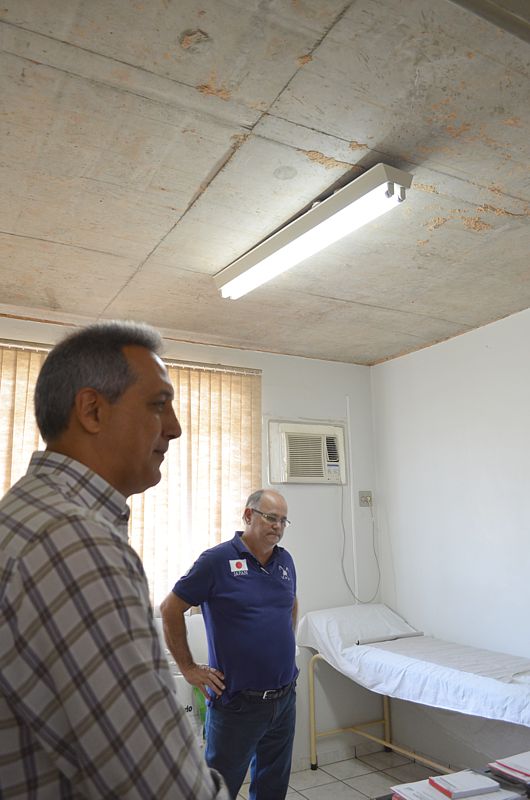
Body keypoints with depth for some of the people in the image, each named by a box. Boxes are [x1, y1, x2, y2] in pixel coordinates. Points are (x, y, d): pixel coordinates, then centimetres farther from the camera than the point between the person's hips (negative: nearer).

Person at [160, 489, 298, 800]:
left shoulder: (285, 561, 4)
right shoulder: (217, 560, -14)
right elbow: (170, 609, -9)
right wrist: (189, 667, -8)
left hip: (285, 699, 6)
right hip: (237, 703, -5)